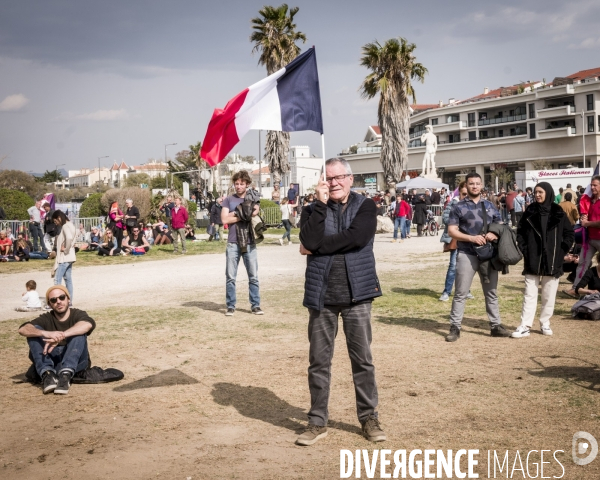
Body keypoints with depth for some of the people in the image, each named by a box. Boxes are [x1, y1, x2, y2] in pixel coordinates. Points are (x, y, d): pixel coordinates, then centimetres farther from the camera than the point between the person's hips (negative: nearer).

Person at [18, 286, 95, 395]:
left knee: (78, 332, -24)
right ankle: (48, 374, -30)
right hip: (51, 363, 2)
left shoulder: (77, 315, 0)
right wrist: (46, 333, -35)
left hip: (76, 362, -2)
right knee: (35, 331, -13)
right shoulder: (46, 319, 5)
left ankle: (66, 375, -40)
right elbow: (23, 329, -14)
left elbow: (88, 324, -26)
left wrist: (59, 337, -38)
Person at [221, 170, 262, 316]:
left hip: (249, 243, 1)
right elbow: (224, 219, -5)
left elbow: (255, 212, -7)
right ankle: (230, 306, 10)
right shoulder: (229, 200, 7)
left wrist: (235, 214, -11)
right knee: (230, 277, 2)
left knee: (253, 277, 3)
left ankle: (256, 305, 10)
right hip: (233, 244, -1)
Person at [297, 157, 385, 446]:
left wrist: (317, 247, -13)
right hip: (321, 295, 1)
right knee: (319, 361, 7)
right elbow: (310, 241, -14)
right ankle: (317, 422, 17)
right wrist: (321, 204, -12)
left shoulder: (365, 207, 2)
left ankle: (369, 418, 20)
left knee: (362, 359, 7)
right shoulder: (313, 210, 6)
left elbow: (356, 237, -18)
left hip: (356, 294, -1)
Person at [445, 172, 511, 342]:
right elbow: (451, 230, -6)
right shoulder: (459, 207, 0)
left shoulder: (490, 206, 12)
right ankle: (455, 327, 3)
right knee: (460, 293, -2)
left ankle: (495, 325, 19)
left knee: (491, 292, 11)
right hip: (467, 255, -4)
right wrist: (471, 238, -18)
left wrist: (495, 234, -9)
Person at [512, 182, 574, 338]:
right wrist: (524, 250, -1)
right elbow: (520, 232, 8)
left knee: (549, 296, 7)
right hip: (532, 261, 0)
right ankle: (525, 326, 0)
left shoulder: (558, 213, 0)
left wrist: (561, 252, -2)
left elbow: (569, 234, 5)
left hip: (552, 261, 0)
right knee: (529, 295, 0)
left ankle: (545, 323, 19)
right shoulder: (530, 212, 3)